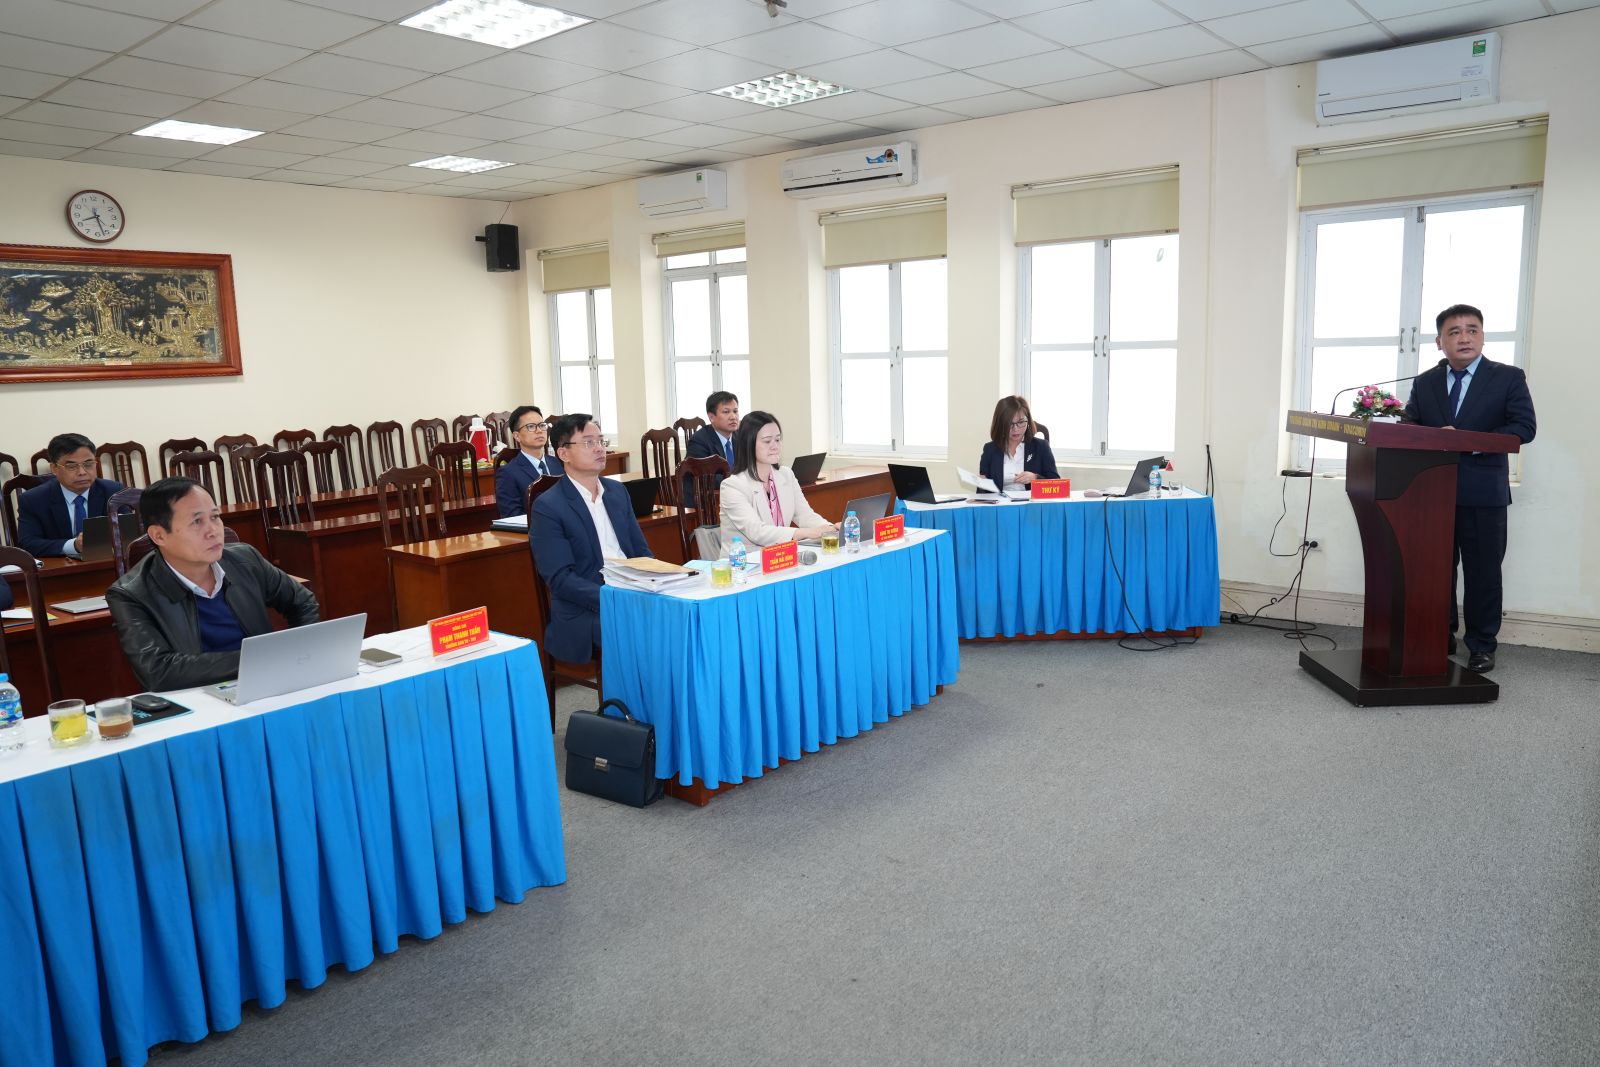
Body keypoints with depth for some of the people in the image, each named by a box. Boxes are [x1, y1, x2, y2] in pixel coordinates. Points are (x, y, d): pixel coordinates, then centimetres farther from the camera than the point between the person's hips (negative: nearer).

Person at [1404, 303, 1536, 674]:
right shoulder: (1424, 383, 12)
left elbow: (1524, 427, -7)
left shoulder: (1508, 378, 2)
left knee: (1483, 573, 3)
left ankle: (1481, 647, 13)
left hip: (1483, 493, -3)